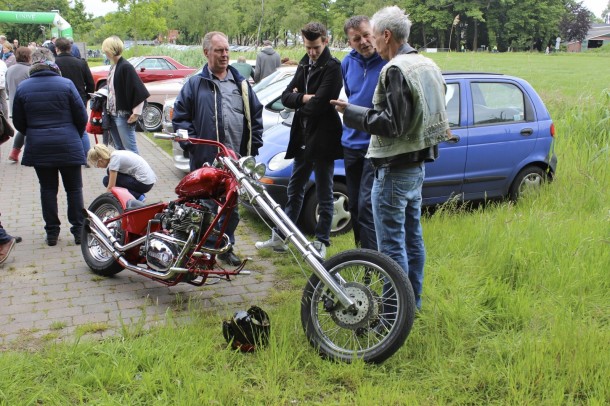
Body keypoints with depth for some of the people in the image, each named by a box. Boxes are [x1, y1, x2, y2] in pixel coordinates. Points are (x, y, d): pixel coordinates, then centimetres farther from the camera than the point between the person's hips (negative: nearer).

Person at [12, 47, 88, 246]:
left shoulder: (22, 87, -1)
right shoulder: (66, 84, -7)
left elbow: (18, 122, 5)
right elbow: (81, 116, -4)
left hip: (38, 148, 2)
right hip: (68, 146, -2)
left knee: (48, 189, 11)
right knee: (74, 189, 9)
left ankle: (52, 232, 15)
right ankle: (79, 231, 9)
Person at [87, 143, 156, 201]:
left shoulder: (114, 160, -15)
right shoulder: (115, 154, 12)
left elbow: (110, 187, -14)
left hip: (144, 183, -9)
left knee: (107, 180, -5)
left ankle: (138, 197, -7)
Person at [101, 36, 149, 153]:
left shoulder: (126, 67, -15)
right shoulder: (113, 67, 12)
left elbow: (140, 91, -20)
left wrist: (136, 112, -20)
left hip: (123, 116, -9)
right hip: (112, 114, 9)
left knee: (130, 149, -4)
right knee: (119, 148, 16)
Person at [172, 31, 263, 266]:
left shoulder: (241, 84, 12)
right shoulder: (195, 84, 3)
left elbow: (255, 116, 14)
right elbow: (180, 117, 1)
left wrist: (253, 147, 6)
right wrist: (192, 146, -9)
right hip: (206, 161, -3)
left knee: (232, 207, 12)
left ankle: (226, 247, 28)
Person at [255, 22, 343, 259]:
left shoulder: (332, 67, -12)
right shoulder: (305, 65, 12)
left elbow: (318, 103, -23)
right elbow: (286, 97, 6)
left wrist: (298, 99, -5)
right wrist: (305, 98, -13)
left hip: (323, 140, -8)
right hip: (303, 138, 8)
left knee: (324, 195, 5)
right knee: (294, 190, 16)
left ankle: (321, 243, 17)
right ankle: (280, 237, 27)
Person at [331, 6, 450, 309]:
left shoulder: (396, 70, -19)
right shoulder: (427, 65, 11)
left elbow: (392, 124, -24)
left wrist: (351, 112, -14)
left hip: (395, 168, -10)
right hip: (418, 164, 10)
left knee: (392, 244, -2)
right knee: (413, 238, 18)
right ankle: (413, 301, 31)